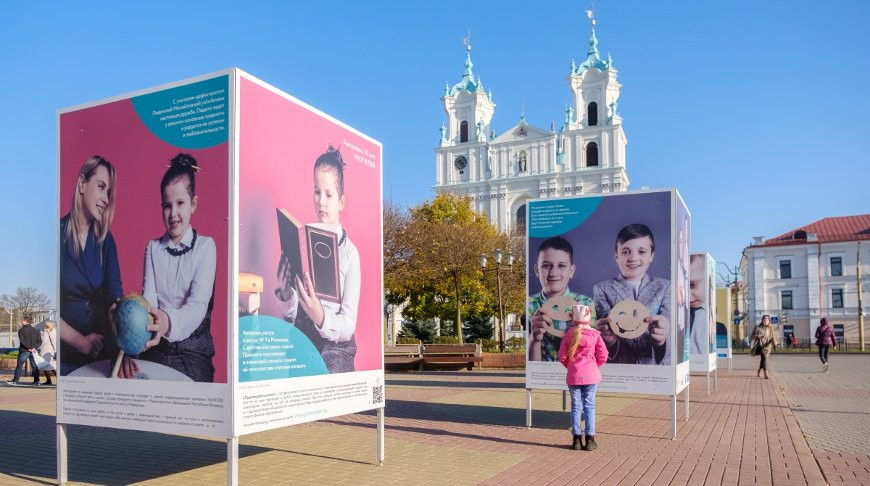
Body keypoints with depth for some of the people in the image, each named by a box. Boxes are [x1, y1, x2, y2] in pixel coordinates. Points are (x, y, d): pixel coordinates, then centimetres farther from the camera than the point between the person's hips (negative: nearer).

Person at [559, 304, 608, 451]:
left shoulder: (569, 335, -2)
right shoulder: (595, 335, -5)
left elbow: (562, 356, -1)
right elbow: (603, 356, -5)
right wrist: (595, 367, 13)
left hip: (573, 376, 1)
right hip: (590, 375, -1)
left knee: (576, 407, 7)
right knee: (589, 406, 5)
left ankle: (577, 440, 8)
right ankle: (590, 440, 6)